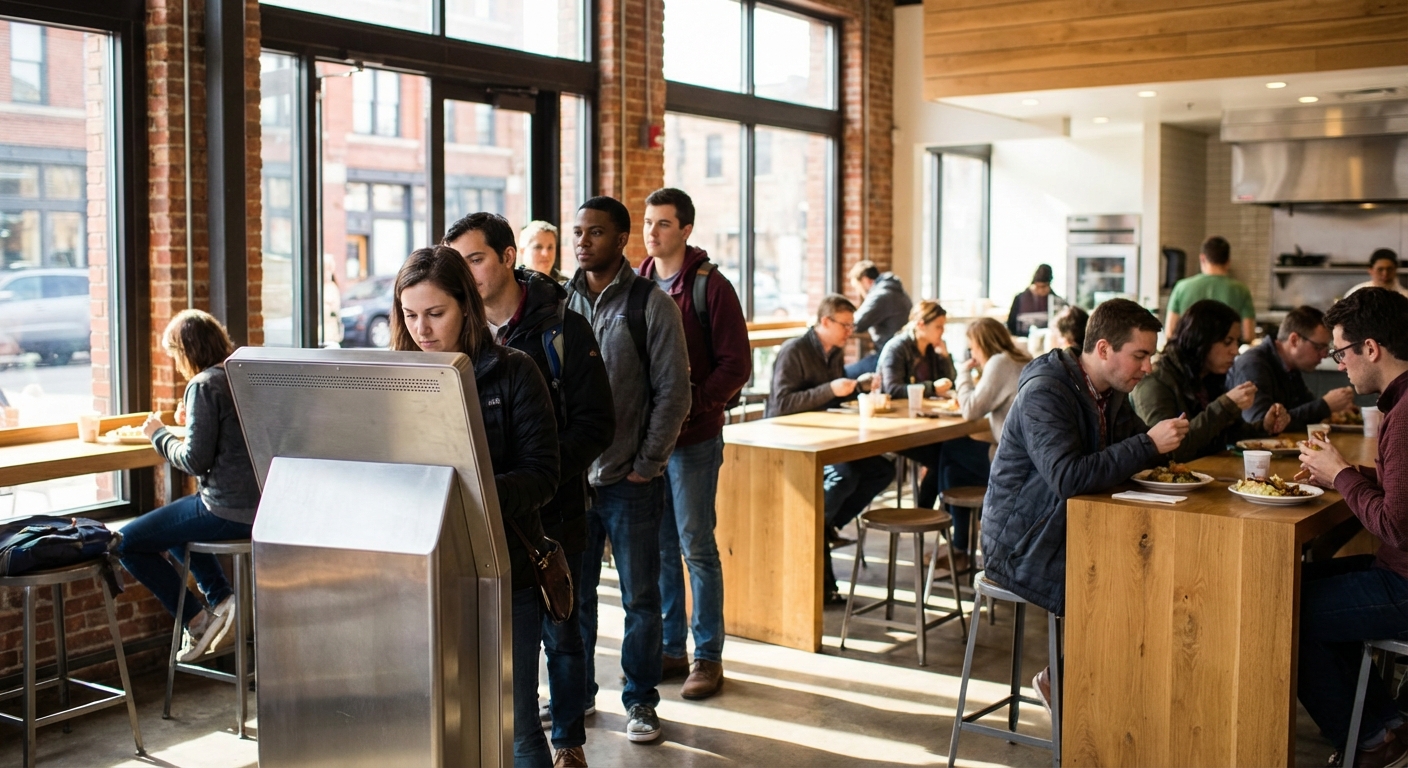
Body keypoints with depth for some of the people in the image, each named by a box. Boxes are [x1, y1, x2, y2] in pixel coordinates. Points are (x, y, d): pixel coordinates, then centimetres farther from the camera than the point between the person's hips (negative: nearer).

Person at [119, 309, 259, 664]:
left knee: (127, 542, 5)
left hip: (227, 509, -9)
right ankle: (222, 600, 16)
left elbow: (195, 461, -16)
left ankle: (197, 623, 6)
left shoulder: (204, 385, -15)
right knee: (174, 529, 33)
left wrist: (159, 435, -1)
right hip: (259, 504, 9)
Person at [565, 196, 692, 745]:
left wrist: (647, 464, -8)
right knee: (572, 593, 12)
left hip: (630, 480, -3)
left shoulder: (651, 304, -6)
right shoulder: (562, 302, 6)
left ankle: (640, 700, 21)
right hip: (572, 476, 4)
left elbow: (673, 392, -6)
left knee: (640, 598, 7)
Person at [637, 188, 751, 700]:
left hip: (694, 437, -5)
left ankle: (708, 657, 11)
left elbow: (736, 365, -9)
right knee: (657, 548, 11)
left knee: (696, 547, 0)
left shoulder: (710, 287, -7)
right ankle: (669, 649, 22)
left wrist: (688, 404, -18)